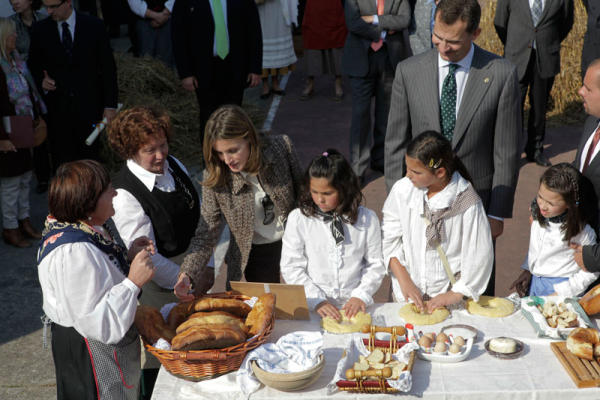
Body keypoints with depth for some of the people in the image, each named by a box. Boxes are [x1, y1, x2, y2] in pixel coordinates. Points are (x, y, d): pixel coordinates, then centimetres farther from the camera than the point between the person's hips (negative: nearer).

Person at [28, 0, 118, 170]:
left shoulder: (94, 26, -3)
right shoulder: (40, 30, 2)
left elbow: (108, 67, 0)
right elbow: (34, 65, 15)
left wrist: (110, 105, -3)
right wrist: (41, 79, -8)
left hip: (88, 106, -1)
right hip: (57, 106, 1)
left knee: (90, 158, 7)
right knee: (62, 163, 3)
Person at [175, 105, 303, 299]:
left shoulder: (281, 147, -18)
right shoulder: (214, 177, -18)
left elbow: (302, 192, -3)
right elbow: (207, 231, -16)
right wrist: (188, 273, -30)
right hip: (255, 255, -1)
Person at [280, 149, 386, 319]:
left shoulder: (367, 219, 3)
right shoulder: (298, 219, 1)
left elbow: (375, 265, 9)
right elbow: (291, 268, 1)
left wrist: (361, 296, -5)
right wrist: (317, 300, -8)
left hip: (353, 307, 1)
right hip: (313, 308, 0)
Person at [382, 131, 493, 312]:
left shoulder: (467, 201, -14)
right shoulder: (402, 190, -7)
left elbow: (480, 256, -9)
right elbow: (389, 238, 0)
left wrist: (456, 294, -9)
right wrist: (404, 281, -6)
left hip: (448, 294, -2)